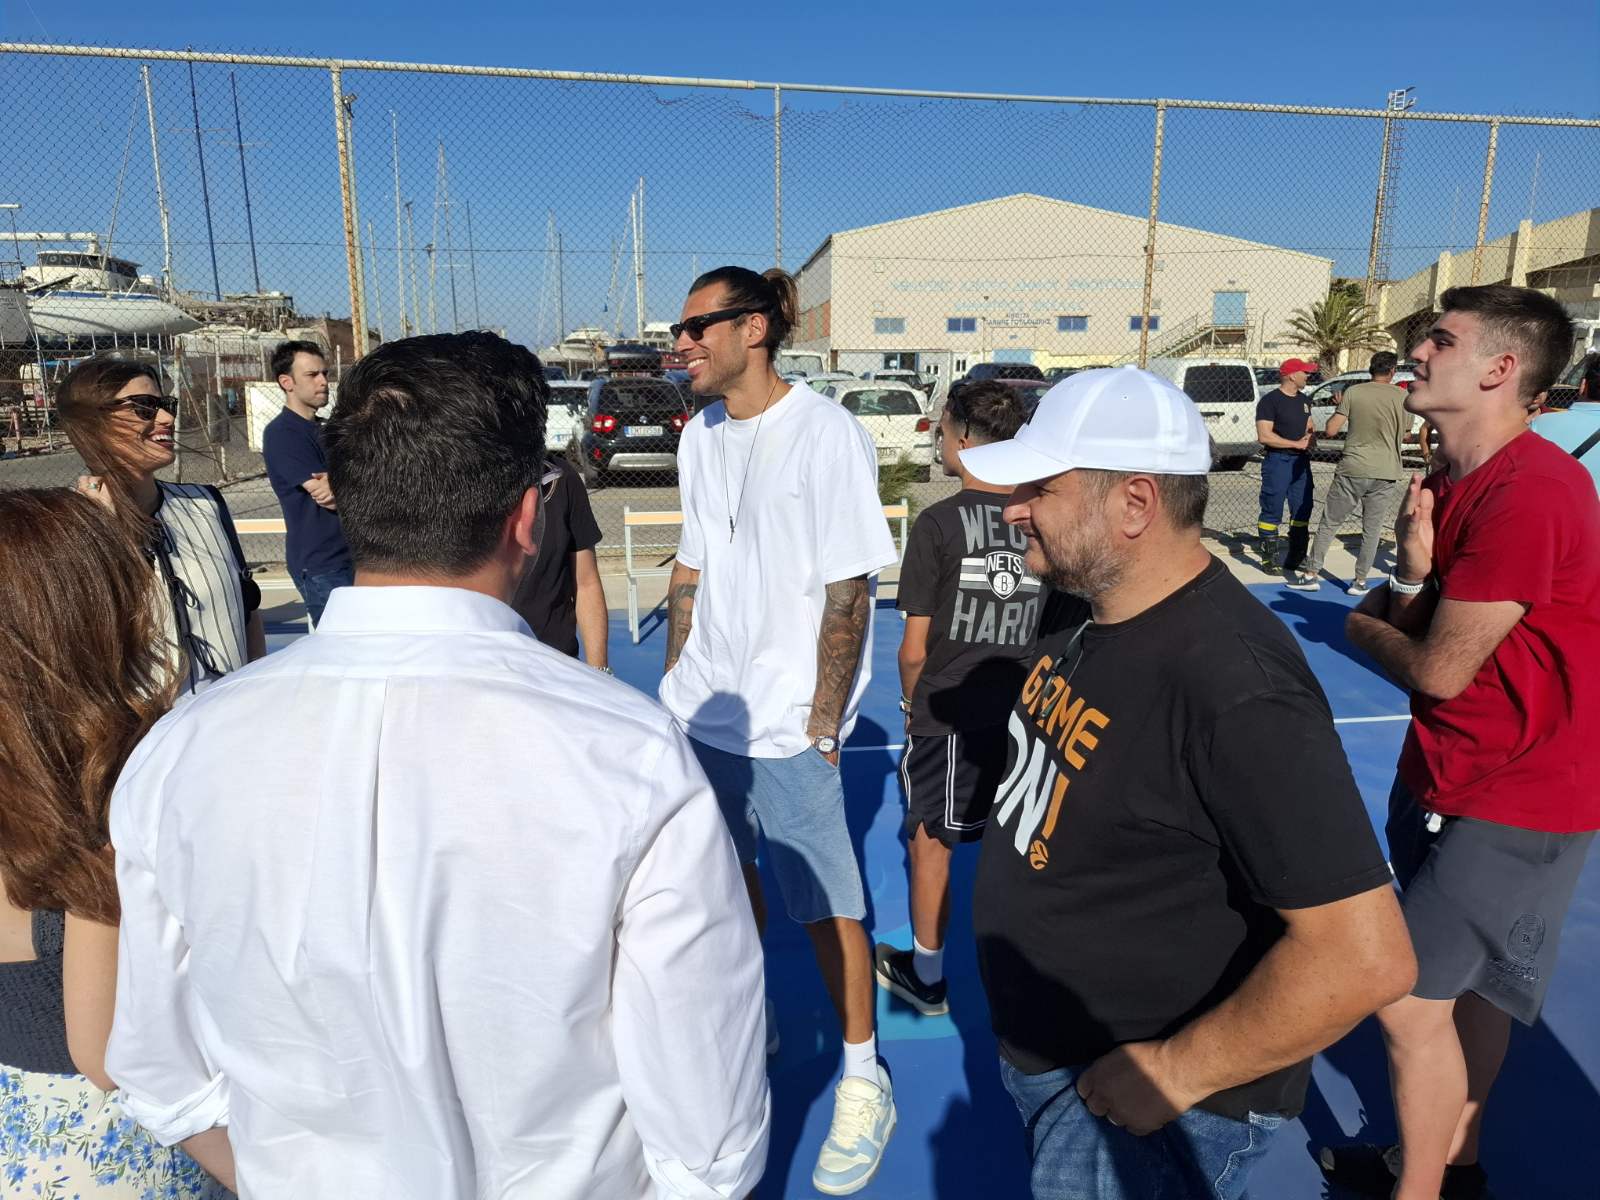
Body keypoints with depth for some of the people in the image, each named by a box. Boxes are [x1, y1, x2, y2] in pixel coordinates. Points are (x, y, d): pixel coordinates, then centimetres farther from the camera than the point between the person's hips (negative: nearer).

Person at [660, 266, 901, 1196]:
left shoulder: (827, 434, -14)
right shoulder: (701, 434, 8)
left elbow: (847, 595, -14)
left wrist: (821, 727, -14)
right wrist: (677, 677, 11)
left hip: (787, 726, -6)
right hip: (703, 709, 7)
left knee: (826, 906, 4)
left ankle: (864, 1076, 25)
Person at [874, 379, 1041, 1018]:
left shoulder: (938, 523, -14)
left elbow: (914, 647, -11)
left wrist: (913, 703, 7)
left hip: (947, 717, -4)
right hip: (1023, 713, 4)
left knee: (929, 842, 14)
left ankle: (926, 976, 30)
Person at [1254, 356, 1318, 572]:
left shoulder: (1303, 400, 14)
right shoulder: (1270, 401, -11)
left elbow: (1309, 428, 23)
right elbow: (1264, 436, -19)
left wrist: (1309, 441, -1)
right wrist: (1297, 443, -17)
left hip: (1301, 461, 8)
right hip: (1277, 460, -8)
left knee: (1302, 511, 10)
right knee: (1272, 512, -3)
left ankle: (1296, 557, 20)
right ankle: (1269, 558, 3)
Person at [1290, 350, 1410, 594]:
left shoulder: (1353, 392, -3)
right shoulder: (1401, 396, -1)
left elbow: (1331, 430, -4)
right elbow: (1404, 432, 10)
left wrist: (1339, 408, 12)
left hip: (1352, 470, 0)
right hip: (1385, 473, 1)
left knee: (1329, 523, 9)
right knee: (1372, 530, 9)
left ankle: (1311, 574, 12)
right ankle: (1360, 581, 12)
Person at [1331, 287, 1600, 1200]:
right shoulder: (1453, 482, 5)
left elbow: (1439, 670, -23)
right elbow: (1406, 628, 5)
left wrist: (1362, 626, -3)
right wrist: (1410, 576, -17)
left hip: (1511, 802, -9)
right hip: (1445, 779, 9)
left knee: (1410, 1002, -3)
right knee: (1470, 985, 23)